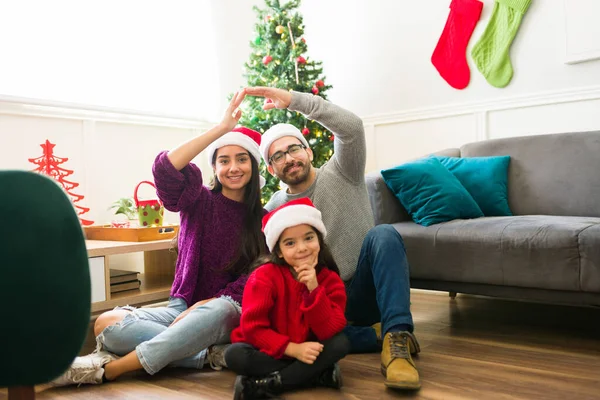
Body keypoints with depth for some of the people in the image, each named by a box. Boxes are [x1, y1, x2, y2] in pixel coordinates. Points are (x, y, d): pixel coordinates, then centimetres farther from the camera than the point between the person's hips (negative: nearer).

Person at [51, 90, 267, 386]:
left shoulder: (263, 220, 3)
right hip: (182, 307, 1)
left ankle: (107, 369, -33)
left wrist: (206, 304, -20)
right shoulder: (200, 201, 2)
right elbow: (165, 169, -19)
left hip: (228, 314, -1)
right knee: (107, 323, -24)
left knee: (221, 310, -39)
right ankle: (209, 355, -26)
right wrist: (221, 128, -22)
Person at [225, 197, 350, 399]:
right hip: (269, 352, -2)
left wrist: (314, 289, -30)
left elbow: (331, 331, -19)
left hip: (307, 351, 3)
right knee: (235, 354, -30)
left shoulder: (330, 279, -9)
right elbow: (252, 328, -19)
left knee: (341, 343, -25)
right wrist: (292, 349, -27)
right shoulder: (264, 276, -16)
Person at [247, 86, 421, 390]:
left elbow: (352, 127, -20)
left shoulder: (341, 174, 0)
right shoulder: (274, 208, 8)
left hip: (363, 293, -2)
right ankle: (381, 333, -19)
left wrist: (295, 100, -27)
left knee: (383, 235, -31)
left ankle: (396, 337, -38)